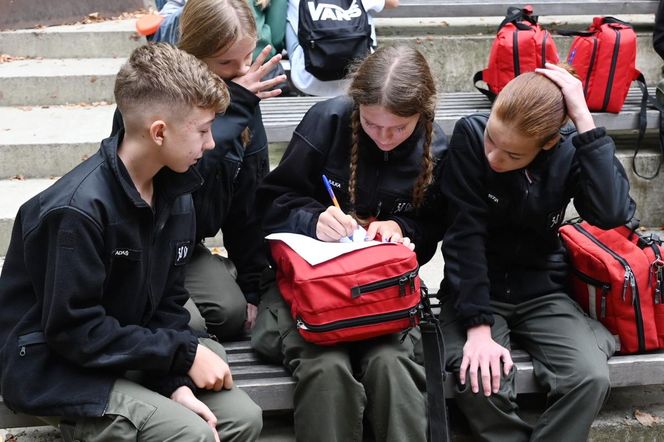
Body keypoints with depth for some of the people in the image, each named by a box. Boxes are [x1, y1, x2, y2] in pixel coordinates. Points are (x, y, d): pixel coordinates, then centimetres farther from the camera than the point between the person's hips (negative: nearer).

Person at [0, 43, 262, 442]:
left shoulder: (174, 195, -1)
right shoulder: (79, 209, -26)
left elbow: (166, 303, 3)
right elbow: (74, 330, -23)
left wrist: (175, 380, -13)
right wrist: (185, 352, -20)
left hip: (131, 353, 8)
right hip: (56, 369, -7)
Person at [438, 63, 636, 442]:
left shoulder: (570, 151, -12)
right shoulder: (470, 135, -17)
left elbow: (613, 214, -29)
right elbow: (466, 236, -18)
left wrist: (585, 120, -30)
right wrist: (479, 325, -25)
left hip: (543, 292, 2)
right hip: (478, 290, -1)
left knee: (591, 378, -23)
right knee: (483, 381, -29)